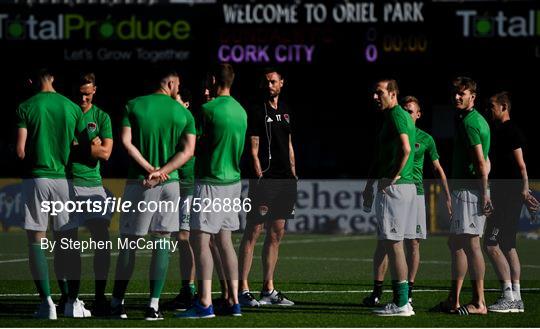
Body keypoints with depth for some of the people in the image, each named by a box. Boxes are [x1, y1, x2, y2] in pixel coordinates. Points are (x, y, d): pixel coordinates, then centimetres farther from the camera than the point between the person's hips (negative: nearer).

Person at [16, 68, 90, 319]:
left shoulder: (26, 108, -3)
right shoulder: (72, 108, 6)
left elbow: (21, 151, -6)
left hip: (36, 178, -2)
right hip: (64, 179, 2)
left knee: (36, 242, 2)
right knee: (69, 242, 9)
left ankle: (47, 301, -5)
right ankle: (73, 302, 7)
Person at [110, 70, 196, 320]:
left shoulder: (133, 106, 1)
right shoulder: (184, 113, 4)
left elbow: (126, 142, -8)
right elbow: (188, 150, -6)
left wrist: (150, 168, -8)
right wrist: (161, 172, -12)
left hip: (138, 182, 0)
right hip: (170, 184, 0)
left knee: (129, 242, 8)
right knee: (162, 243, 3)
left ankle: (117, 301, 11)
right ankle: (154, 305, -2)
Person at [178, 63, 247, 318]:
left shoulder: (209, 109, -14)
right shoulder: (240, 111, 10)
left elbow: (193, 145, -11)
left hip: (210, 182, -8)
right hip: (232, 180, 8)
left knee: (200, 240, -6)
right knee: (224, 241, 12)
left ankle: (205, 303, -12)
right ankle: (233, 301, 11)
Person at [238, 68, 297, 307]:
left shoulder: (285, 111, 18)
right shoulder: (258, 112, -4)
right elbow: (253, 149, -8)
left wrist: (293, 174, 17)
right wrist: (260, 176, -15)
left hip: (284, 180, 8)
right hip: (265, 179, -8)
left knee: (276, 234, 10)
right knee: (253, 232, -8)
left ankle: (268, 288, 15)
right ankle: (242, 289, -9)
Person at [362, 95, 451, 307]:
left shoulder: (425, 139, 7)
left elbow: (438, 169, 12)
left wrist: (448, 197, 6)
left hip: (415, 193, 0)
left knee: (413, 243, 0)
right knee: (384, 241, -6)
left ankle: (408, 291, 6)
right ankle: (377, 291, -4)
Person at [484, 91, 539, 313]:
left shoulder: (511, 131, -11)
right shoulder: (499, 131, 19)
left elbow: (520, 164, -18)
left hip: (509, 196, -10)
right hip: (503, 196, 10)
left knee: (491, 245, -12)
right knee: (508, 247, 10)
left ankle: (508, 296, -12)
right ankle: (516, 299, 12)